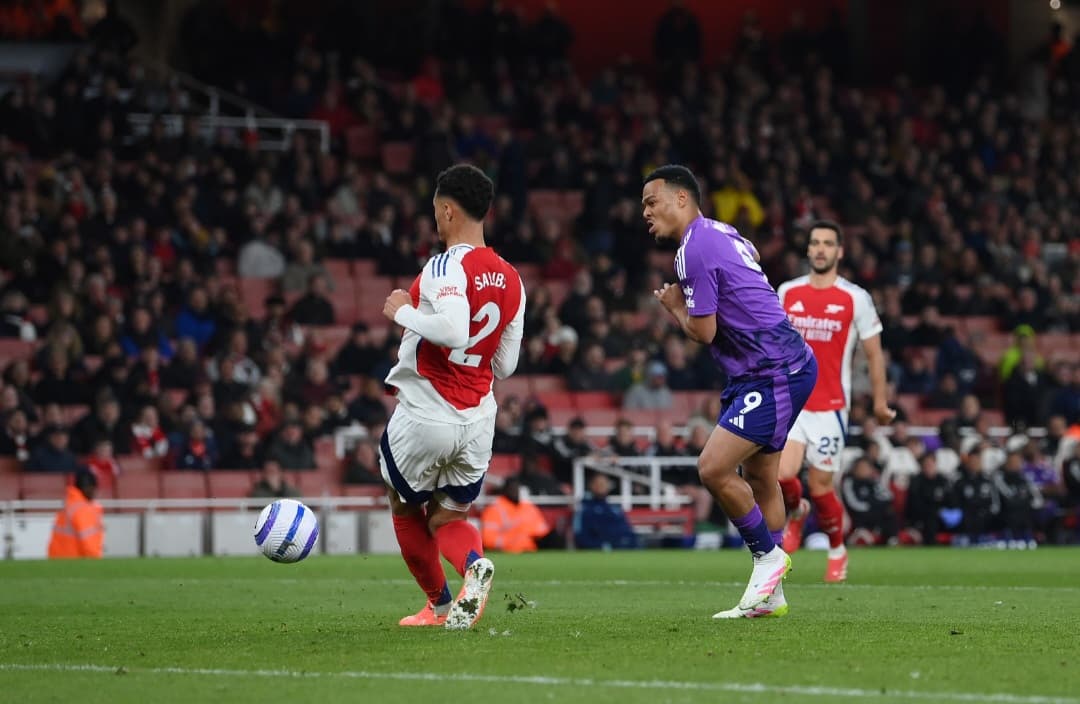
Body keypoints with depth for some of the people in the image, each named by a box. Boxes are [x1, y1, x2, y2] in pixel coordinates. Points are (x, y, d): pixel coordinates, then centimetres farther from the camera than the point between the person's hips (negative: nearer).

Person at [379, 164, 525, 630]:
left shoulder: (448, 266, -16)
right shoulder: (511, 280, 7)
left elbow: (454, 330, -33)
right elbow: (505, 366, 12)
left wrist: (403, 312, -18)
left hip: (424, 416, -6)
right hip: (478, 422, 6)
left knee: (405, 510, 20)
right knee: (447, 519, 16)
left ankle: (440, 604, 23)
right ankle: (473, 562, -16)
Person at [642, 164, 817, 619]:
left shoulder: (694, 248, -14)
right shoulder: (724, 233, 15)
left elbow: (703, 331, -15)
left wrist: (673, 306, 5)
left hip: (775, 374, -11)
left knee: (714, 469, -16)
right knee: (759, 477, 14)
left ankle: (768, 555, -1)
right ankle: (770, 595, 18)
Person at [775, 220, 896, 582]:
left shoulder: (856, 299, -2)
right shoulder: (787, 292, 7)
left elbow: (874, 354, 3)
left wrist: (880, 402, 0)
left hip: (831, 406, -2)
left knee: (820, 489, -2)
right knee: (782, 474, -17)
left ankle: (837, 550, 24)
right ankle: (796, 512, 19)